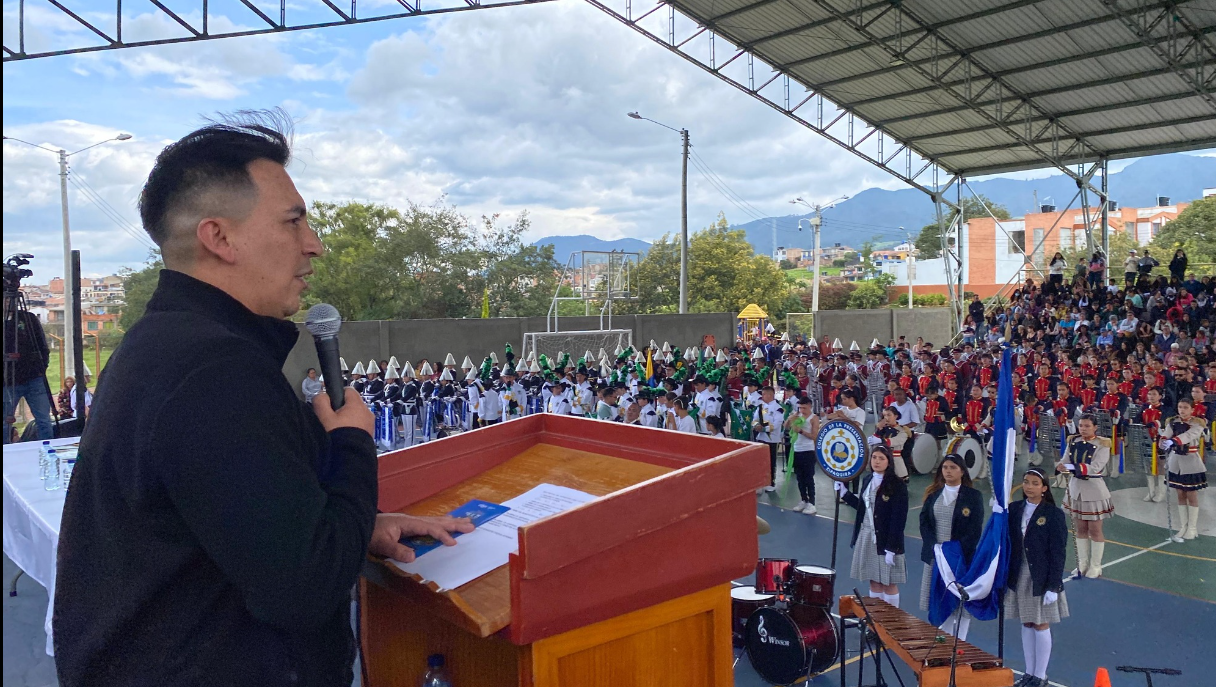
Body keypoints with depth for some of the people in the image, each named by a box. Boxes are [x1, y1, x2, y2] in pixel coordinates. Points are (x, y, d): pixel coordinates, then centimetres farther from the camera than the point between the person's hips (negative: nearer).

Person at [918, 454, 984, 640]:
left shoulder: (973, 496, -3)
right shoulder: (933, 494, 8)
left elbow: (974, 530, -7)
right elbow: (924, 522, 4)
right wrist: (936, 549, -9)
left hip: (962, 559, -3)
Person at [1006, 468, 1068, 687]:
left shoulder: (1053, 514, -9)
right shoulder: (1014, 509, 3)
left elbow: (1058, 553, -10)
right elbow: (1007, 544, 4)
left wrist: (1053, 586, -13)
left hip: (1042, 579, -4)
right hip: (1019, 577, 4)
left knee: (1041, 626, 5)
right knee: (1026, 625, 12)